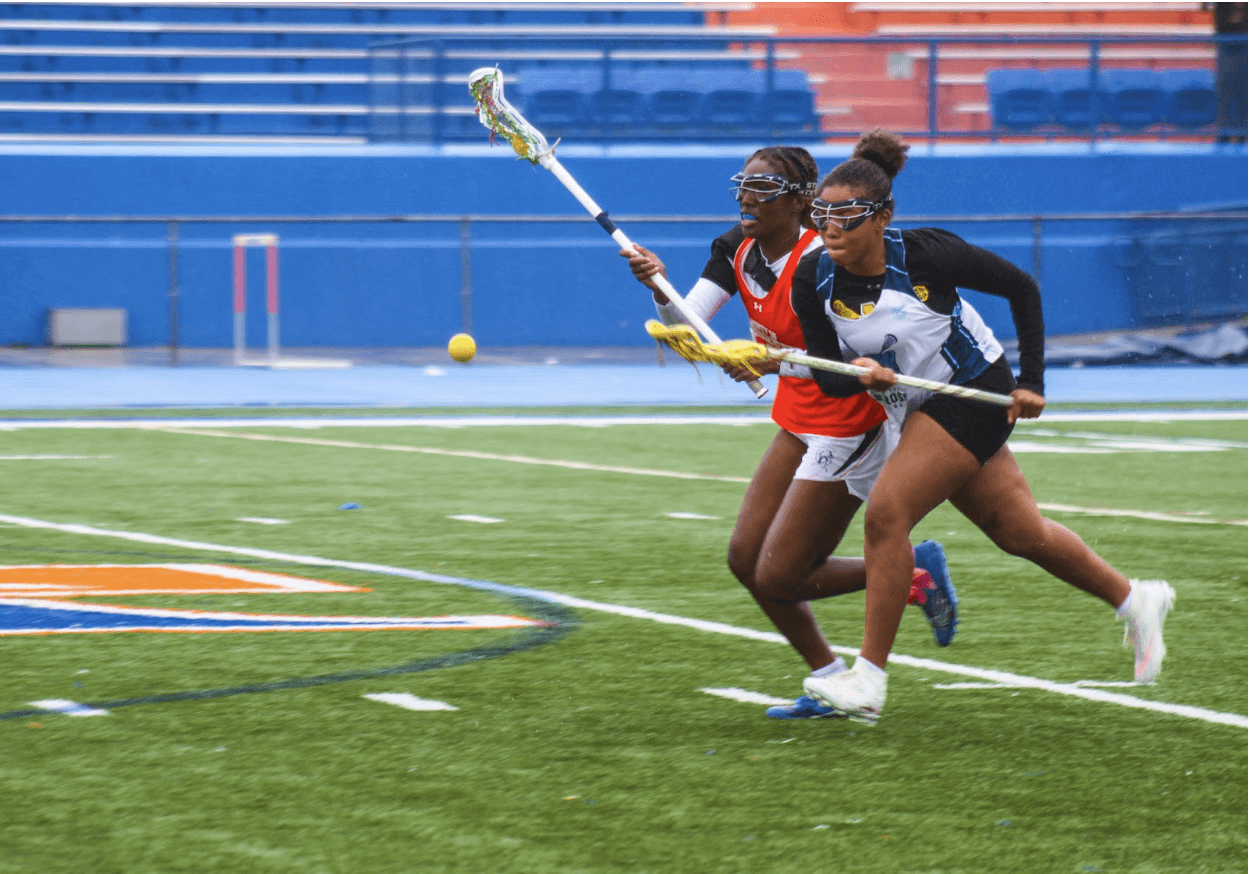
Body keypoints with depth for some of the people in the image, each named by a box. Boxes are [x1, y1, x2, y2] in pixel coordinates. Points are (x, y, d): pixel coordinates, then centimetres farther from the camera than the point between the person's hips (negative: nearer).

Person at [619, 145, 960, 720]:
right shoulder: (737, 251, 0)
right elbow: (686, 326, -8)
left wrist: (776, 362, -41)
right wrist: (659, 287, -27)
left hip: (847, 429, -9)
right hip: (799, 426, 9)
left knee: (777, 579, -7)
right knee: (746, 560, 7)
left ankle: (916, 575, 8)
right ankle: (834, 685, 19)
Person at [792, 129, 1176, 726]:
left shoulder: (924, 254, -23)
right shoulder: (812, 280, -11)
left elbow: (1020, 288, -11)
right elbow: (828, 376, -9)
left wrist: (1031, 381, -12)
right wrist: (861, 374, -32)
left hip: (976, 392, -6)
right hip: (919, 409, 6)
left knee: (886, 513, -20)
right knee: (1021, 534, 15)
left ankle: (869, 680, -14)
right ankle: (1136, 601, 37)